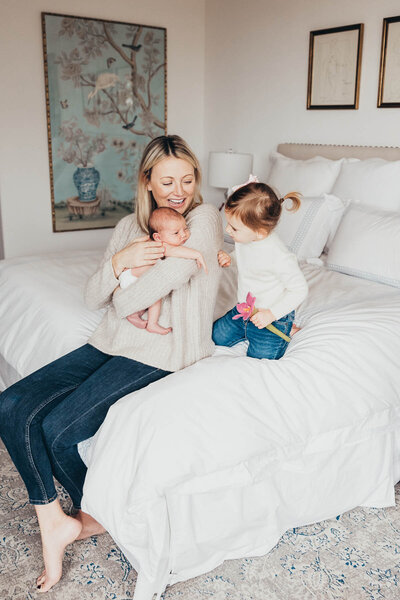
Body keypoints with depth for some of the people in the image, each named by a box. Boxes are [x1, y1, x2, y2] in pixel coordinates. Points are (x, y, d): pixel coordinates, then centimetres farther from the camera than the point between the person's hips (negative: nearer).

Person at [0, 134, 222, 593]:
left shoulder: (203, 218, -7)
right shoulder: (129, 226, 12)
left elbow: (164, 280, -20)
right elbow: (93, 298, 7)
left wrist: (122, 297, -2)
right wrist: (120, 261, -11)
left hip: (159, 352, -7)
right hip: (112, 342, 7)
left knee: (59, 427, -17)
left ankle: (94, 514, 13)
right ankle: (53, 520, 2)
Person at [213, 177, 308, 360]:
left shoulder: (279, 257, -33)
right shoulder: (244, 238, -11)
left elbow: (299, 289, -21)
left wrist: (272, 313, -22)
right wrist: (228, 259, -9)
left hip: (273, 317, -7)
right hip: (244, 309, 7)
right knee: (217, 336, 12)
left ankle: (288, 330, 18)